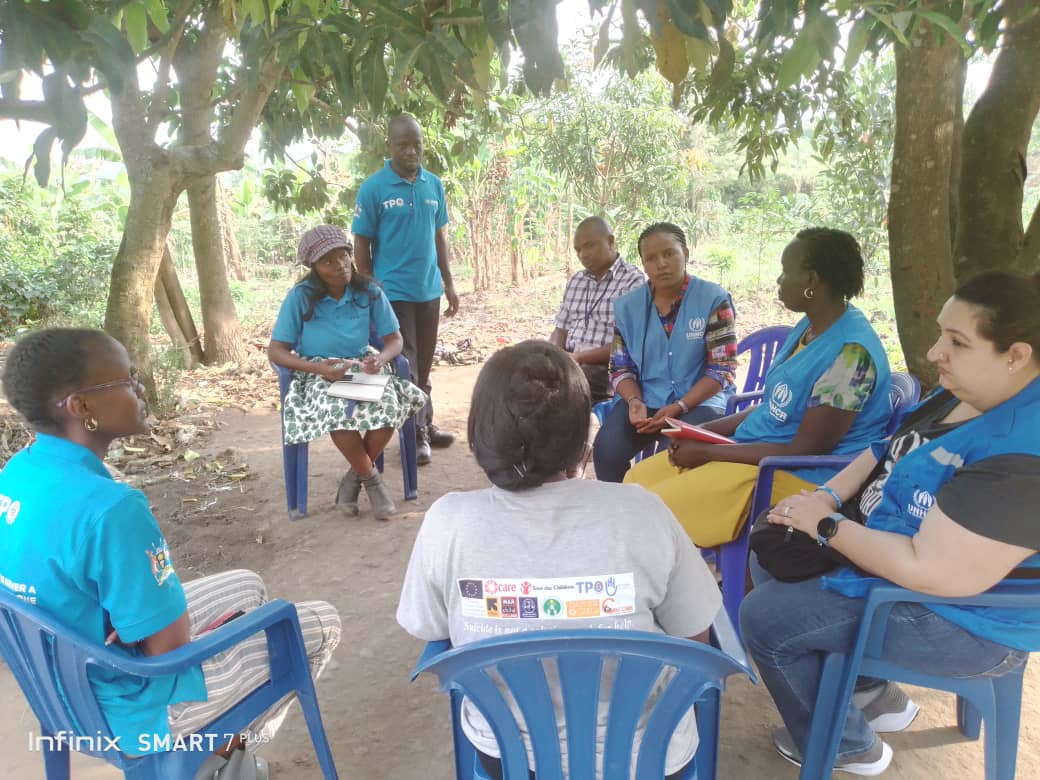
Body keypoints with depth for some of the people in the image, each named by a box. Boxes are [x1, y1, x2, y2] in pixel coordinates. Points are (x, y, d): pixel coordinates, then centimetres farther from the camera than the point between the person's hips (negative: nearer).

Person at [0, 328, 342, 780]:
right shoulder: (108, 509, -35)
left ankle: (219, 740, 29)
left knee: (247, 587, 25)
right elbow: (170, 647, -27)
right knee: (322, 624, 4)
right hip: (131, 708, -8)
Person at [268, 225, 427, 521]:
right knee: (338, 412, -36)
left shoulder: (369, 292, -5)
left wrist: (381, 359, -24)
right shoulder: (301, 296, -10)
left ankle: (353, 477, -6)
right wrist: (319, 368, -25)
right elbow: (275, 351, -9)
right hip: (318, 373, -2)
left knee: (389, 406, -30)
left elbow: (394, 339, 0)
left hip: (363, 368, 2)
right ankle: (372, 478, -9)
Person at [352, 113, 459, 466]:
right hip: (393, 291, -5)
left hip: (429, 289, 5)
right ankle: (416, 433, 11)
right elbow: (362, 244, -5)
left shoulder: (434, 185, 6)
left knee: (423, 363, 14)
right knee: (404, 364, 2)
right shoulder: (373, 188, -8)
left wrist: (449, 283, 12)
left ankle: (425, 426, 27)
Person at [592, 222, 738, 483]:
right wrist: (634, 401, -13)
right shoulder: (626, 306, 6)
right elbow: (621, 368, 8)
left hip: (700, 401, -3)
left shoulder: (713, 299, -4)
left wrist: (679, 407, -18)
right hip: (645, 400, 3)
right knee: (607, 449, -24)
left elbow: (722, 368, -7)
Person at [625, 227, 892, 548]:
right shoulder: (809, 327, 8)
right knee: (639, 478, 3)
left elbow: (804, 452, -23)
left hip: (798, 476, -10)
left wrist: (707, 452, -18)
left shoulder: (850, 353, -23)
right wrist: (705, 430, 4)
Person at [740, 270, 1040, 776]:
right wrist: (828, 496, -7)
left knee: (764, 617, -9)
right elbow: (890, 451, 10)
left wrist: (827, 526, -22)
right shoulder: (965, 394, -2)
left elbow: (930, 572, -34)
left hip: (961, 620, -10)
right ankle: (872, 693, 27)